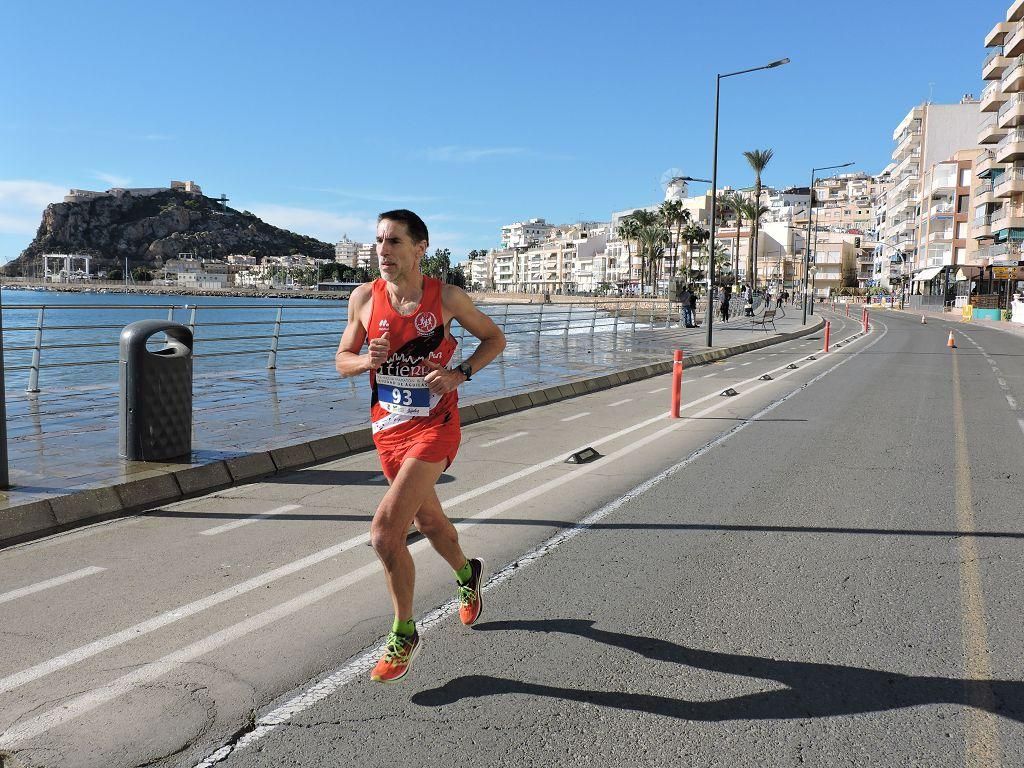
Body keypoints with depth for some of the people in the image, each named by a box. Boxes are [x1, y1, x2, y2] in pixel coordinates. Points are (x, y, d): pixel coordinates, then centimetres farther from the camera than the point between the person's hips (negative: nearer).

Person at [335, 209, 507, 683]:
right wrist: (368, 360, -15)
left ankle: (403, 635, 4)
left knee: (384, 532, -17)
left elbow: (494, 338, 3)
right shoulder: (364, 298, -2)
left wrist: (459, 374, -13)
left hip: (433, 428, -5)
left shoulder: (446, 297, -10)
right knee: (427, 519, 23)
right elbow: (342, 360, 8)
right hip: (387, 429, 5)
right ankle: (467, 574, 55)